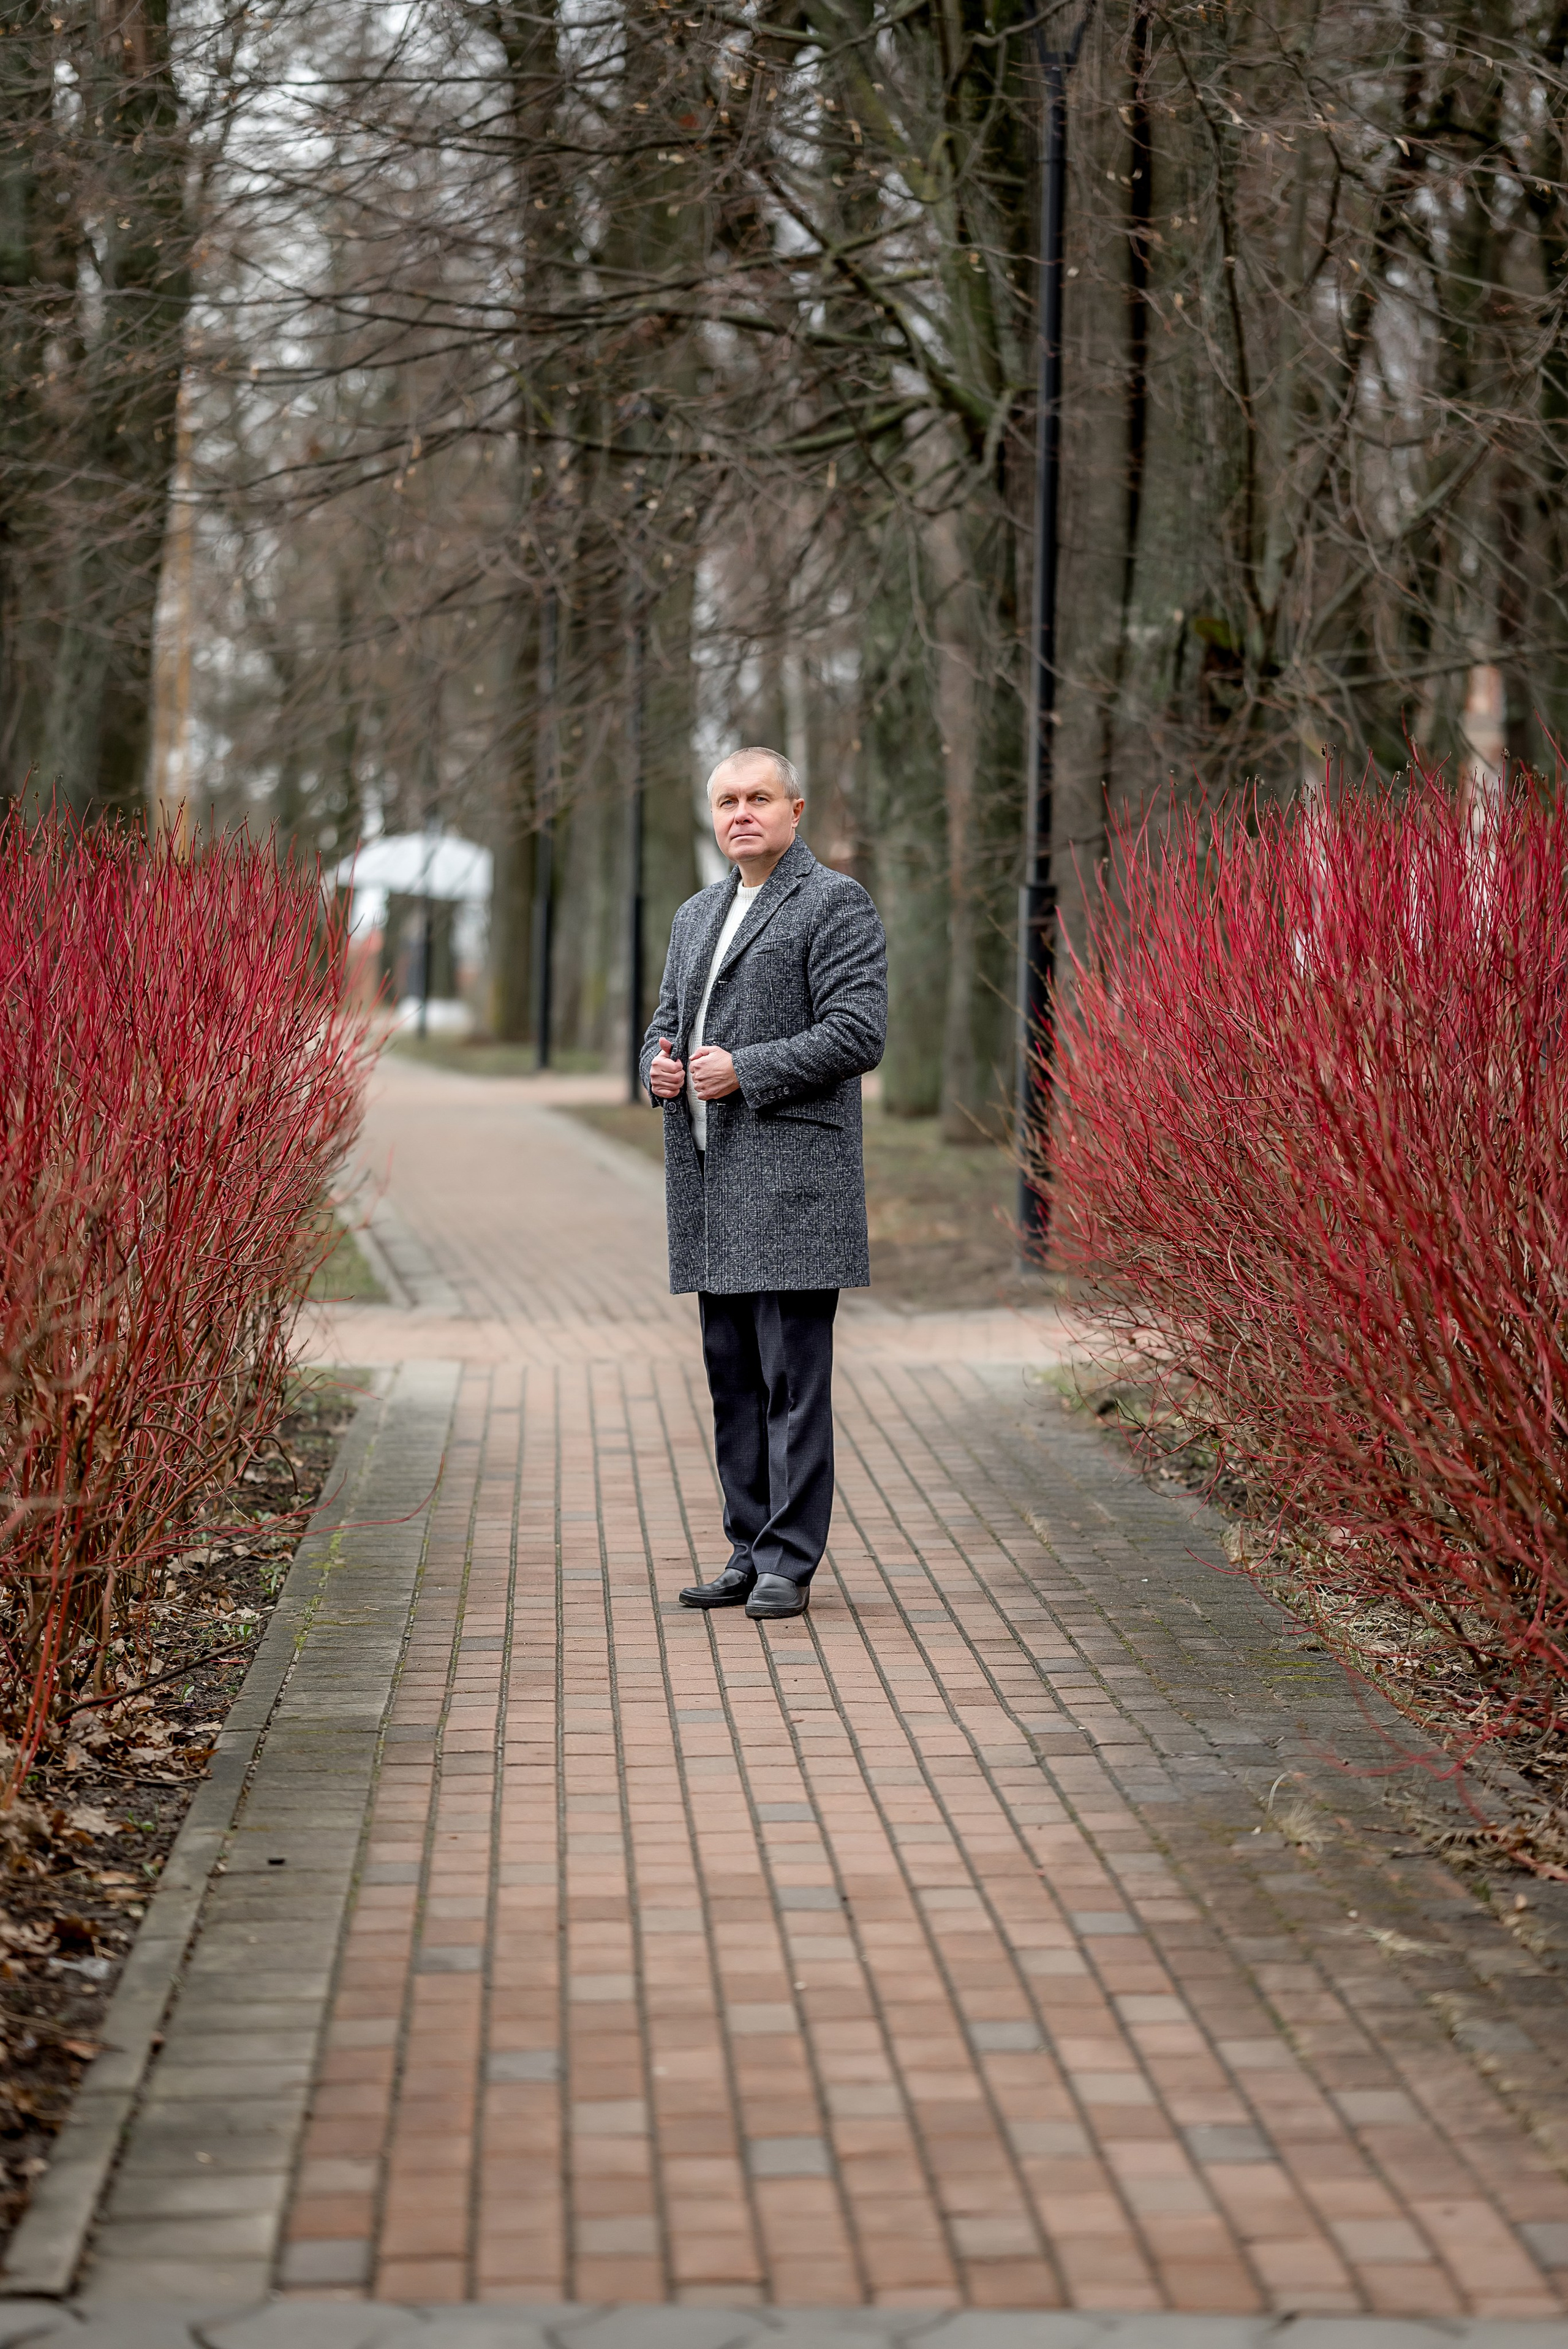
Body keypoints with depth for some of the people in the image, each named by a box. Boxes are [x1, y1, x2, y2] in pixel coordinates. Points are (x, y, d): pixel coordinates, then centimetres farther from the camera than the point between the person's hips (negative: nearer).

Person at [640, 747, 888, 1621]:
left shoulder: (836, 903, -3)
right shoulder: (697, 915, 21)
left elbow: (858, 1032, -12)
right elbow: (667, 1021, 26)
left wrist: (743, 1071, -16)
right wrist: (661, 1068, 2)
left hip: (792, 1177, -8)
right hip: (710, 1183, 8)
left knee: (794, 1376, -7)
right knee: (733, 1375, 10)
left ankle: (790, 1563, -4)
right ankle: (750, 1552, 16)